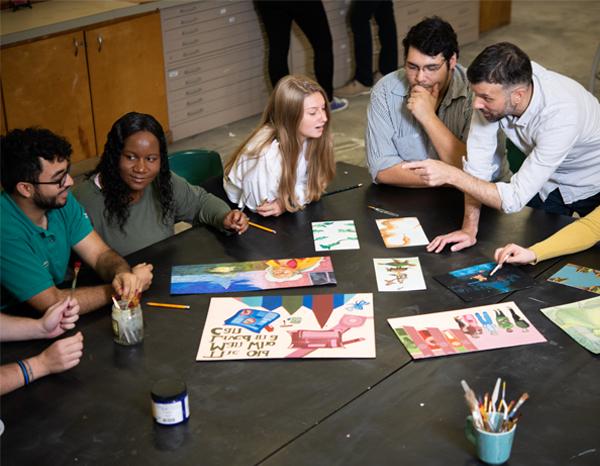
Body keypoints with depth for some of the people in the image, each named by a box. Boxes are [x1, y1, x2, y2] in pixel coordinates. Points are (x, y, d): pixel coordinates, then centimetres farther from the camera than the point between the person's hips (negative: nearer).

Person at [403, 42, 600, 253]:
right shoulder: (492, 87, -28)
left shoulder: (561, 116, -41)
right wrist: (469, 228, -26)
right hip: (547, 181, 4)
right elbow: (478, 162, -21)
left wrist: (451, 175, -44)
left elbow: (514, 199, -38)